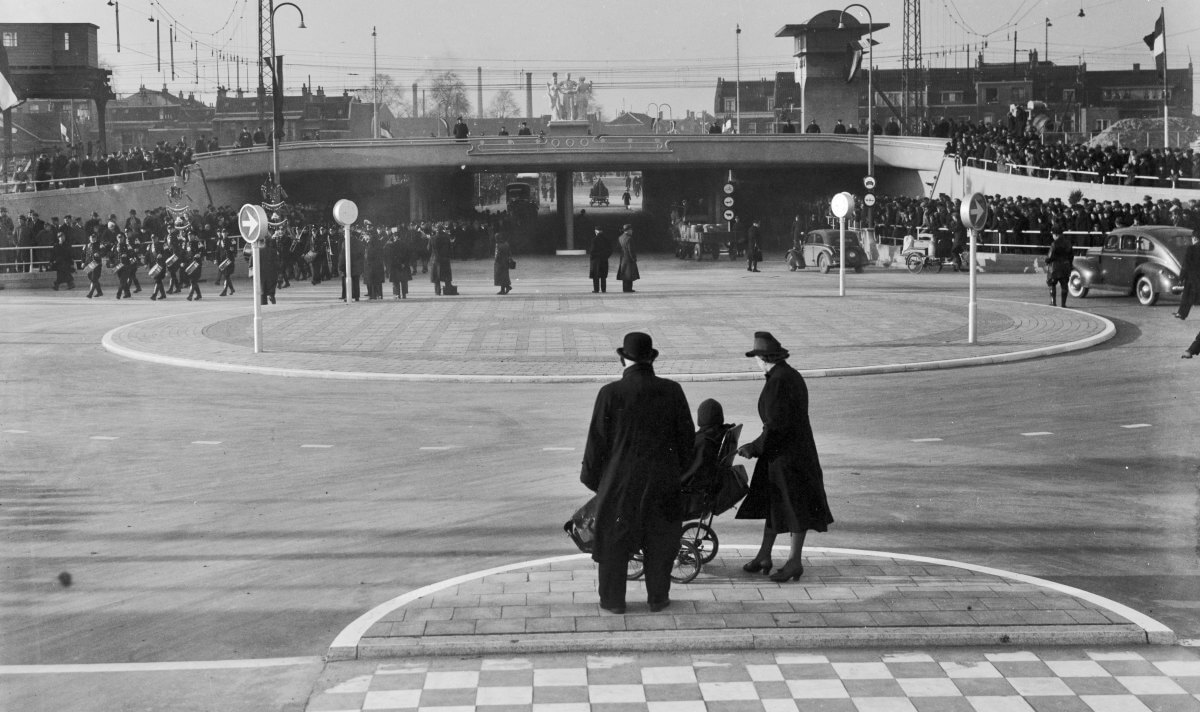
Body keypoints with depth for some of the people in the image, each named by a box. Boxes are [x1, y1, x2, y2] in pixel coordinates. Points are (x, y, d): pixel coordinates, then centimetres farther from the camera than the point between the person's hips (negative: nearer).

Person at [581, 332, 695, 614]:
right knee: (660, 540, 15)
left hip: (619, 480, -2)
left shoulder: (610, 393, -13)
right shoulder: (672, 391, -6)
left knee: (614, 538, 12)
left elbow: (597, 440, -8)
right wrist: (683, 472, 15)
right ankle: (658, 598, 21)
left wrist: (591, 476, 5)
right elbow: (686, 437, 1)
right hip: (663, 481, 2)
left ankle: (613, 599, 17)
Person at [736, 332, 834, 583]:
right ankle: (764, 556, 24)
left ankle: (795, 562, 10)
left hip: (788, 454, -10)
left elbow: (776, 425, -24)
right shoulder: (792, 376, 9)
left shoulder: (778, 382, -21)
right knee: (772, 503, 16)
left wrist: (754, 448, -14)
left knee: (794, 506, 1)